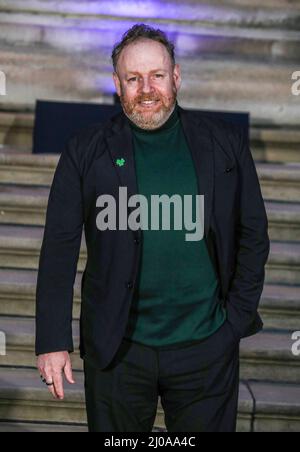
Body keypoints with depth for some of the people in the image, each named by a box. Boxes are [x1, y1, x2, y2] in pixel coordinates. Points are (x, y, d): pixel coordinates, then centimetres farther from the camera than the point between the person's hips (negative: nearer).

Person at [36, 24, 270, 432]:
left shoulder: (226, 144, 2)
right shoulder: (86, 151, -2)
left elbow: (253, 235, 7)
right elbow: (59, 247, -2)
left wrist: (237, 317, 0)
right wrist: (53, 341, -6)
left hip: (207, 347, 1)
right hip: (117, 350, 0)